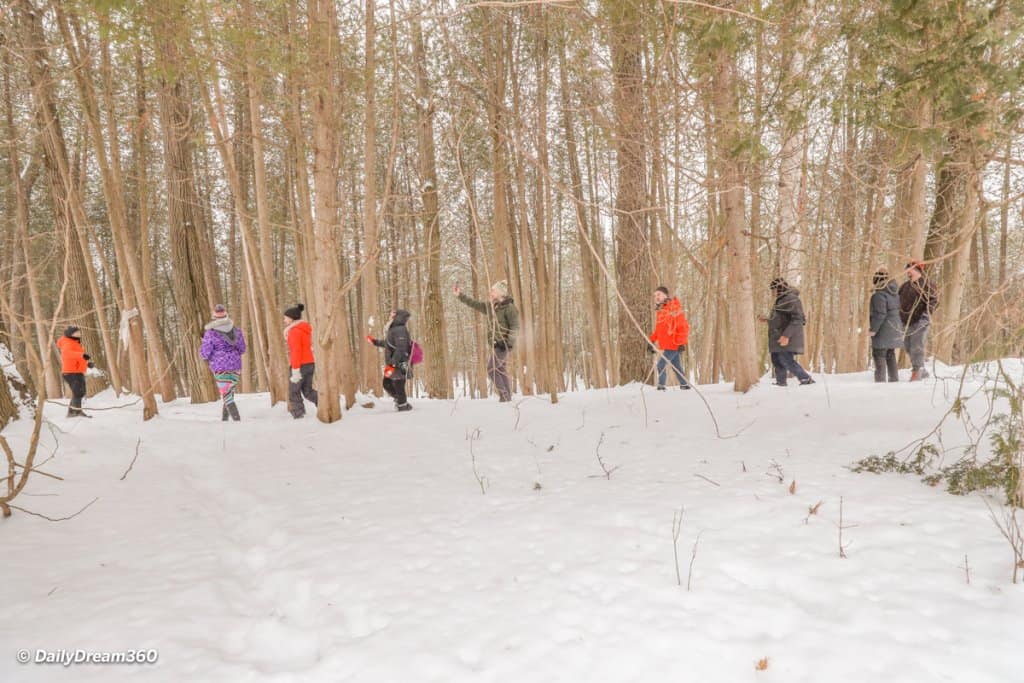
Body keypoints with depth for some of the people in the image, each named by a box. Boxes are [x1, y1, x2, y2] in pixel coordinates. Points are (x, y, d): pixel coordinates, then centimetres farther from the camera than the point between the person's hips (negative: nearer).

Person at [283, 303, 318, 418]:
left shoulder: (294, 331, -14)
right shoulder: (305, 329, 14)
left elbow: (296, 351, -20)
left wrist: (295, 370, -21)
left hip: (300, 366, -8)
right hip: (310, 364, 9)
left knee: (294, 393, 4)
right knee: (307, 391, 15)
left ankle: (299, 417, 5)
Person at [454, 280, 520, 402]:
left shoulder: (509, 307, -9)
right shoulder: (490, 306, 13)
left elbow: (515, 326, -13)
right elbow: (474, 304, 20)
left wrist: (509, 341, -21)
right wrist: (460, 296, 16)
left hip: (503, 344, -8)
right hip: (495, 344, 8)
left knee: (491, 369, -12)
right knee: (502, 371, 7)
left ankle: (504, 396, -8)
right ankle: (508, 398, 11)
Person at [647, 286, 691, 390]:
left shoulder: (674, 309, -12)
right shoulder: (660, 311, 13)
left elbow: (683, 327, -14)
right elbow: (658, 329, 23)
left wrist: (681, 343, -18)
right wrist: (652, 341, 17)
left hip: (674, 345, -8)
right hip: (665, 346, 8)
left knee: (661, 365, -12)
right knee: (677, 367, 14)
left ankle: (661, 386, -7)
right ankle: (685, 385, 24)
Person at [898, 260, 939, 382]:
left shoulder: (926, 284, -7)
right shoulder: (904, 286, 14)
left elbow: (934, 301, -14)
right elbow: (898, 302, 25)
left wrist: (926, 315, -22)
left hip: (919, 323, -8)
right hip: (906, 323, 8)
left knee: (917, 348, -9)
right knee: (909, 348, 12)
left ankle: (917, 373, -1)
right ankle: (922, 371, 24)